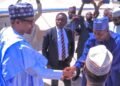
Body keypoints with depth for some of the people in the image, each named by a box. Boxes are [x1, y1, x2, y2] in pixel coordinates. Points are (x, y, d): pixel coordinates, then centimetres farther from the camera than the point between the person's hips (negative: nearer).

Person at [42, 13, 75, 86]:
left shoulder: (69, 32, -3)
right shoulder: (49, 33, -14)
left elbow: (72, 45, 13)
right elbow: (44, 49, -8)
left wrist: (70, 57, 4)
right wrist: (48, 63, -10)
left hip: (66, 62, 3)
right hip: (54, 63, -3)